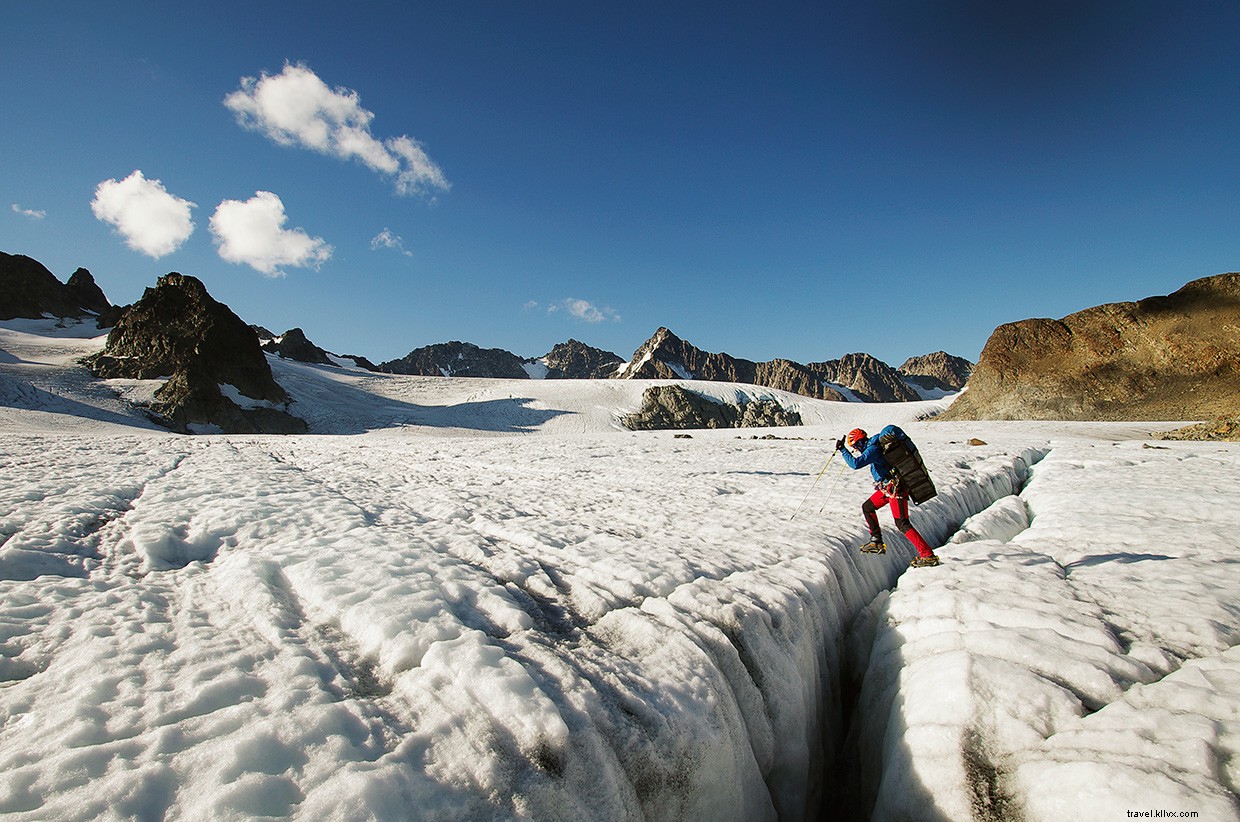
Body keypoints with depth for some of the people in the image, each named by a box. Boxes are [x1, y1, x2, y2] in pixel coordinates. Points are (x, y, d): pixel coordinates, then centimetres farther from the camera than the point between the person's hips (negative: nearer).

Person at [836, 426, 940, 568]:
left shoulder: (873, 449, -19)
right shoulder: (874, 446, 10)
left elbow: (856, 463, -31)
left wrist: (843, 450, -22)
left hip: (896, 488, -10)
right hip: (888, 487, 10)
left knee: (902, 523, -10)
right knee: (867, 507, 16)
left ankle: (928, 556, -7)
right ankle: (876, 541, 19)